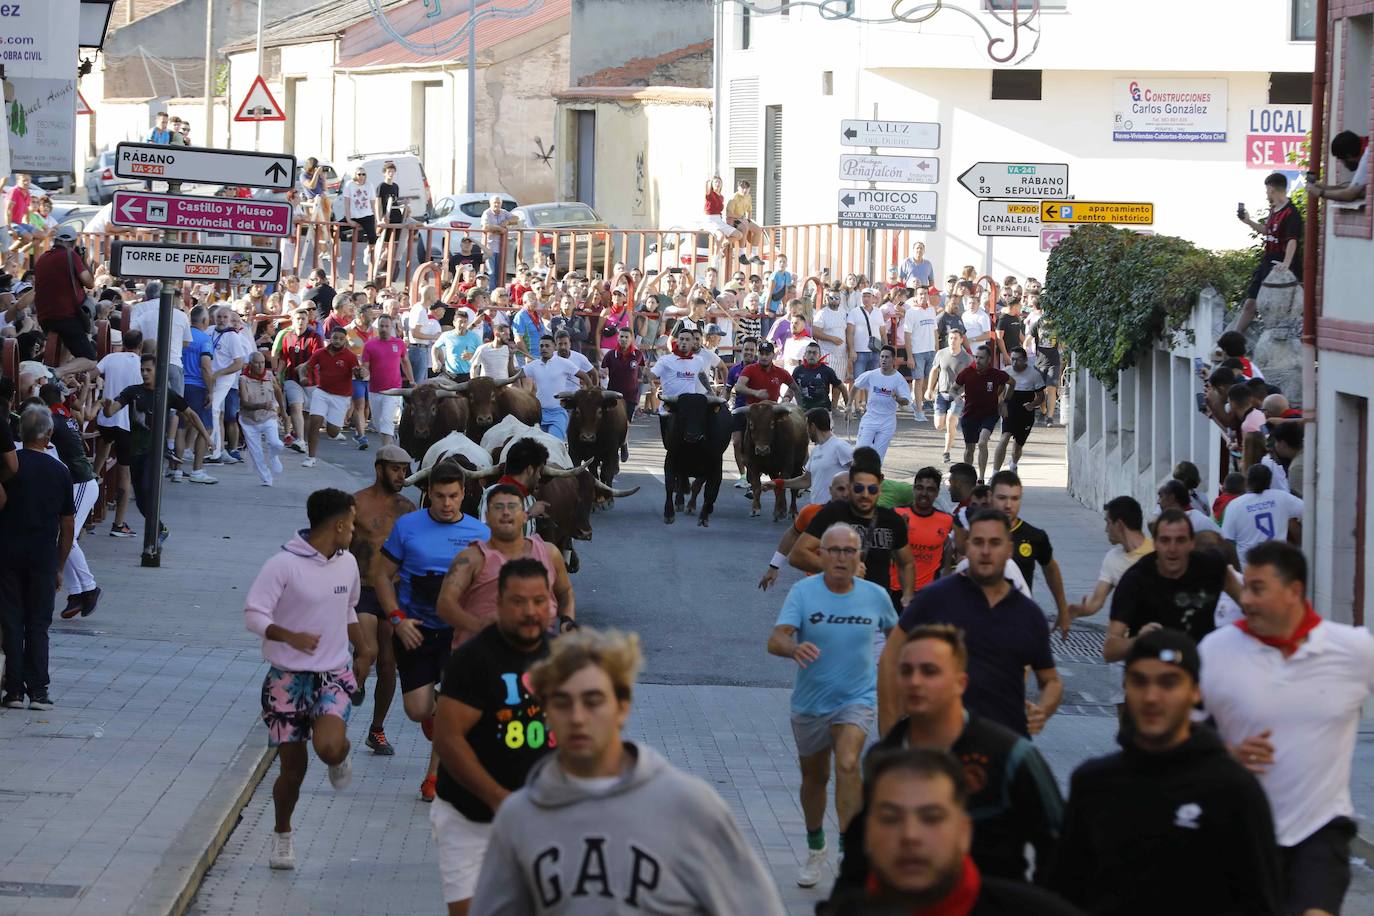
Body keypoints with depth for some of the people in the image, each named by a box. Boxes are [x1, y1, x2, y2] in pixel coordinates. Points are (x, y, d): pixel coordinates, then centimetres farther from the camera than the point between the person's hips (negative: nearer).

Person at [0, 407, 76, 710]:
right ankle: (38, 690, 1)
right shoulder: (59, 471, 3)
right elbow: (68, 527, 7)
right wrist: (59, 567, 15)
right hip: (44, 557, 1)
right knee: (38, 624, 8)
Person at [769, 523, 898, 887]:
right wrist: (794, 647, -47)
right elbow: (775, 639, -25)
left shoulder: (875, 596, -6)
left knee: (848, 765, -26)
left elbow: (896, 632, 15)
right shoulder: (804, 592, -12)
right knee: (814, 778, 18)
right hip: (809, 703, 1)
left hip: (856, 698, -1)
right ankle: (815, 848, 42)